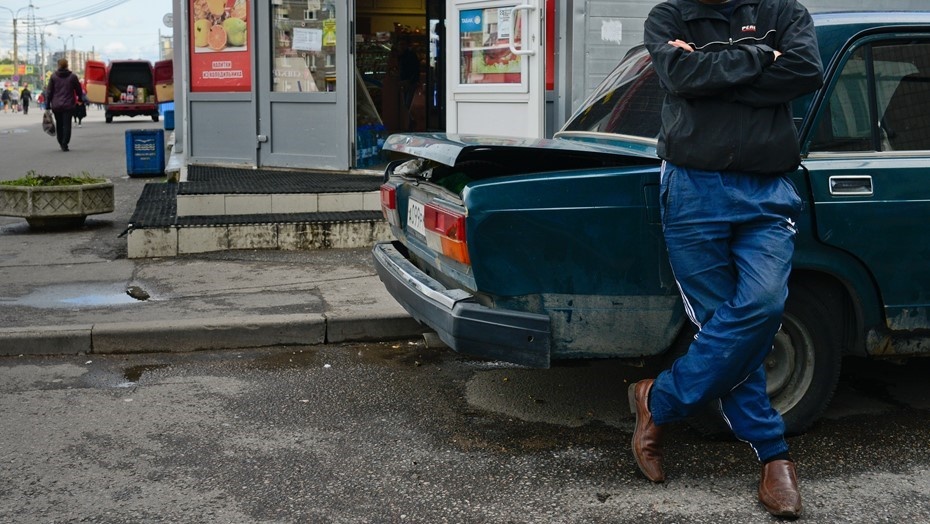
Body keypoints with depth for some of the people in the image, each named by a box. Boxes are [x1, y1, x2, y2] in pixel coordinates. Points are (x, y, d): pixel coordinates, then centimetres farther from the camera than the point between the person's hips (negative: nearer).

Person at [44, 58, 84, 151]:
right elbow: (78, 89, 7)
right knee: (67, 125, -2)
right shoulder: (73, 76, -3)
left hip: (56, 106, 2)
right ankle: (64, 144, -10)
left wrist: (48, 103, 6)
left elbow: (49, 91, 1)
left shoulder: (53, 76, 1)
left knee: (59, 125, 15)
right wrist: (80, 99, 25)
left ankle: (61, 143, 20)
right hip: (68, 105, -2)